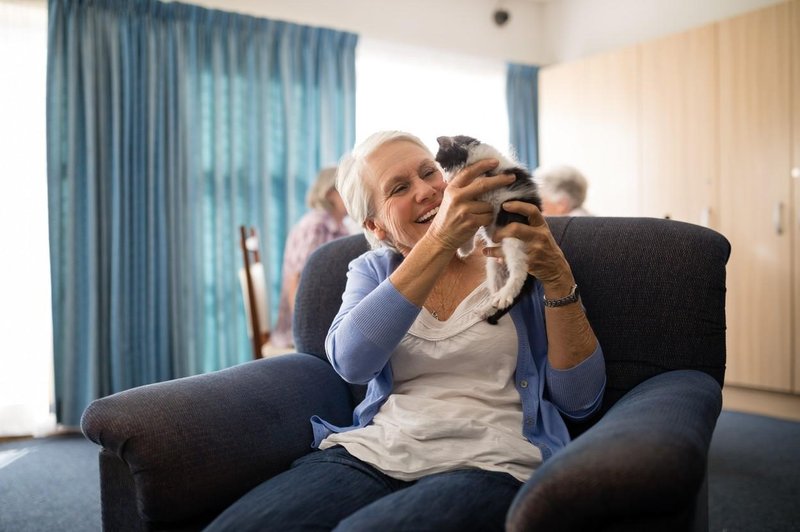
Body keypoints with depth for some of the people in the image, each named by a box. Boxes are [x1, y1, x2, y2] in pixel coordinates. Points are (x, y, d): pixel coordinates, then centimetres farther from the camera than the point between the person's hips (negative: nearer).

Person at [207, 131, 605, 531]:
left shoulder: (517, 259, 6)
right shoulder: (371, 270, 11)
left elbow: (579, 400, 0)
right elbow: (351, 362, -13)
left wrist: (556, 277, -14)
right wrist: (441, 240, -21)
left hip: (487, 464, -2)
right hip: (372, 452, 3)